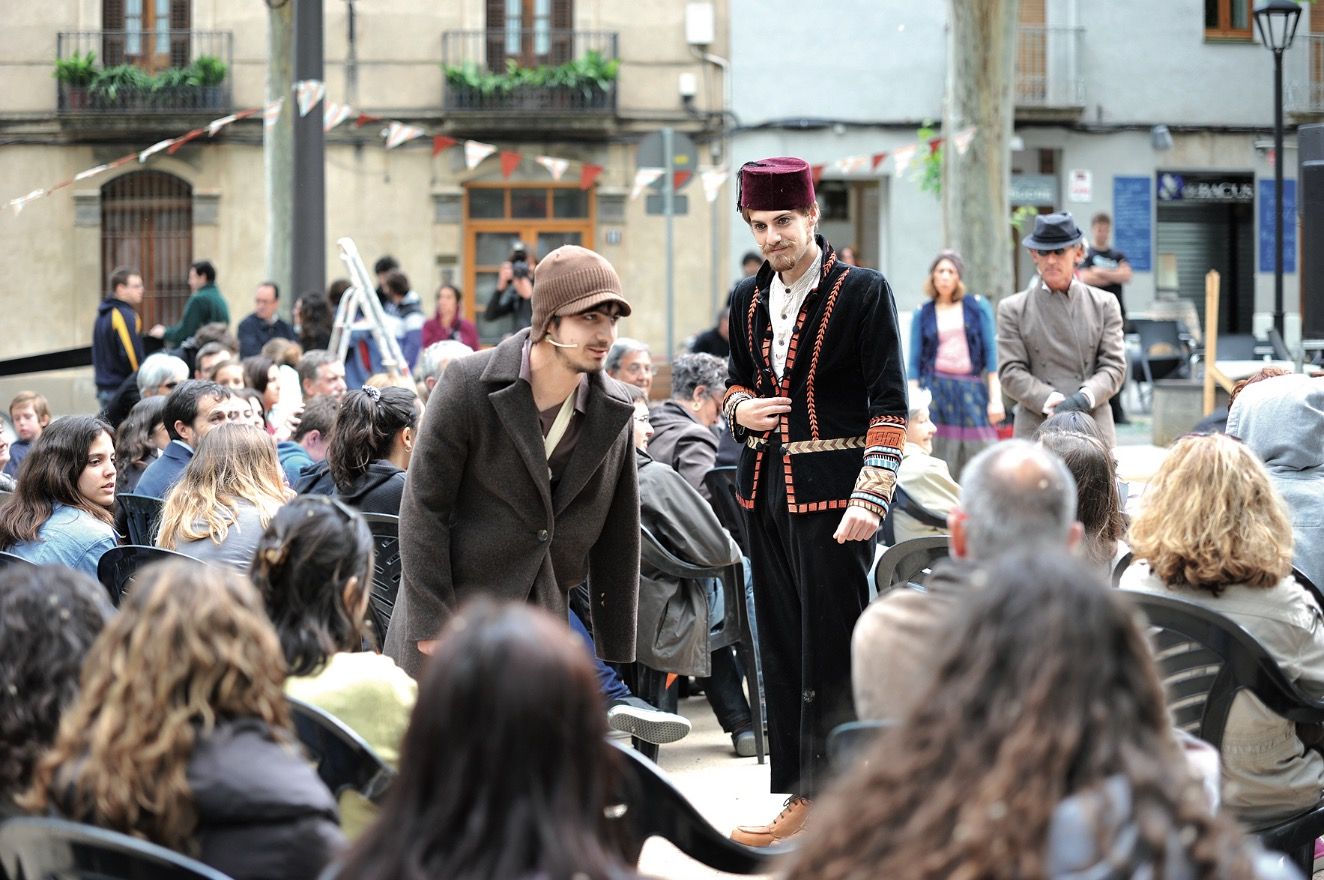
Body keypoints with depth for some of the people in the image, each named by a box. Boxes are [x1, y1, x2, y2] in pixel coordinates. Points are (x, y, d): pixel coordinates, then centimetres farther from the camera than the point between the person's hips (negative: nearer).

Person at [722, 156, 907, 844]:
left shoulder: (862, 292, -7)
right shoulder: (748, 299, 11)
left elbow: (890, 404, -9)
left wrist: (870, 498, -18)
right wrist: (739, 407, 1)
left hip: (832, 492, -6)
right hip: (766, 491, 6)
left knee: (830, 650, -5)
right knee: (781, 649, 9)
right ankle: (800, 794, 17)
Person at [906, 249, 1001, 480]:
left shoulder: (978, 306, 7)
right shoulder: (923, 314, 9)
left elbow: (991, 353, 3)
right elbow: (915, 362, 9)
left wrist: (995, 398, -3)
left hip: (971, 391, 0)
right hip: (935, 389, 0)